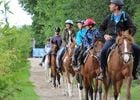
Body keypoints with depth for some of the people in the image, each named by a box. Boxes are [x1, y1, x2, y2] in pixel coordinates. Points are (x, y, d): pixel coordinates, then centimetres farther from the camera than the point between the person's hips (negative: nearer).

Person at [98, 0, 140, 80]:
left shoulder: (125, 17, 4)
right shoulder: (109, 17, 11)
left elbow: (133, 28, 0)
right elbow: (101, 28, 21)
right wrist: (105, 35, 1)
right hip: (111, 39, 1)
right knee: (104, 51, -30)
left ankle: (134, 71, -6)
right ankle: (103, 71, -17)